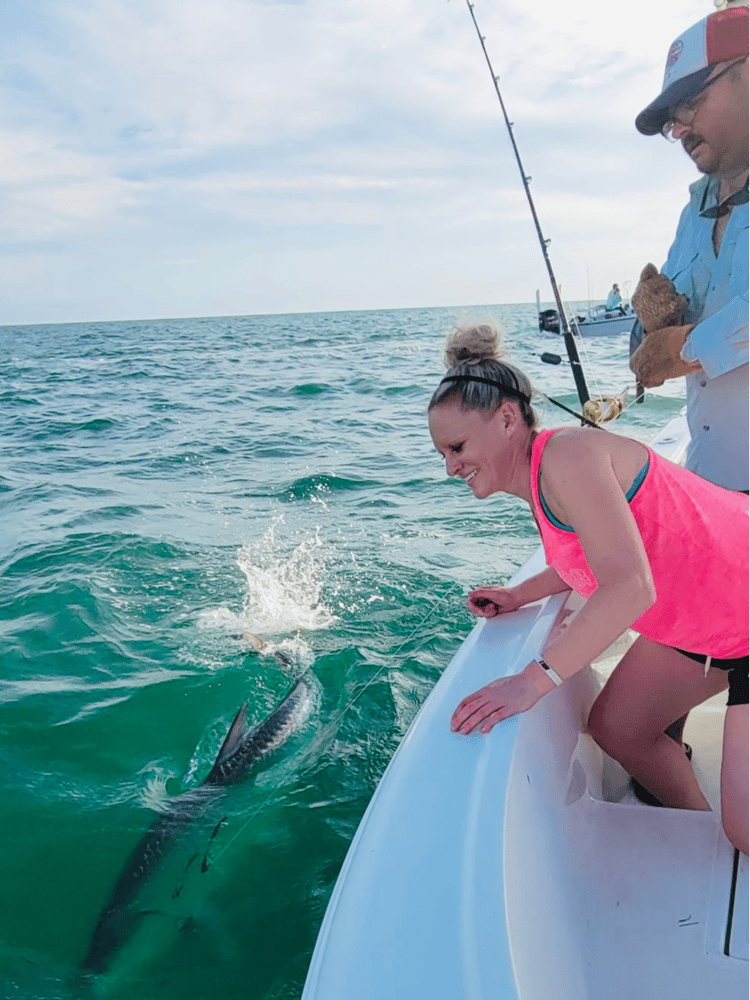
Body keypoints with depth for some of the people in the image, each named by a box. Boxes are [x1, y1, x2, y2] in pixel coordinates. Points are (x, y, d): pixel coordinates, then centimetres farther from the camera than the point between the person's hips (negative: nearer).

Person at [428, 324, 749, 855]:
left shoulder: (567, 455, -27)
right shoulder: (538, 477, 4)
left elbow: (630, 587, -36)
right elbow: (588, 555, 17)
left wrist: (534, 680, -35)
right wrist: (520, 595, 4)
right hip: (698, 620, 10)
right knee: (616, 728, 14)